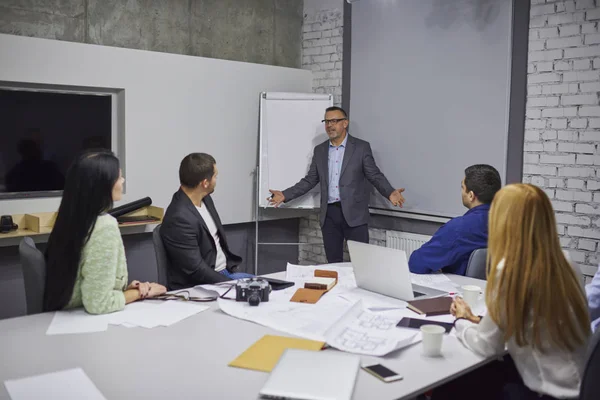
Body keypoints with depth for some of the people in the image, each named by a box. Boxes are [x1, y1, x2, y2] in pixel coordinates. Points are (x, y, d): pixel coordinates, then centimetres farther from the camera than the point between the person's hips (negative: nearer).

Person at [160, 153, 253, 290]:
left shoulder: (205, 199, 3)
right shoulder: (179, 218, -24)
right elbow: (196, 270, -22)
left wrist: (231, 267, 11)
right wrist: (232, 284, -16)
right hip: (199, 285, -8)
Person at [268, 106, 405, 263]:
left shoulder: (361, 147, 0)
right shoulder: (319, 150, 11)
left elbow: (375, 176, -3)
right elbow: (310, 180, 13)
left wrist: (390, 193, -22)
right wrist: (285, 195, 2)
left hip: (354, 213, -3)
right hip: (329, 214, 4)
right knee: (333, 263, 8)